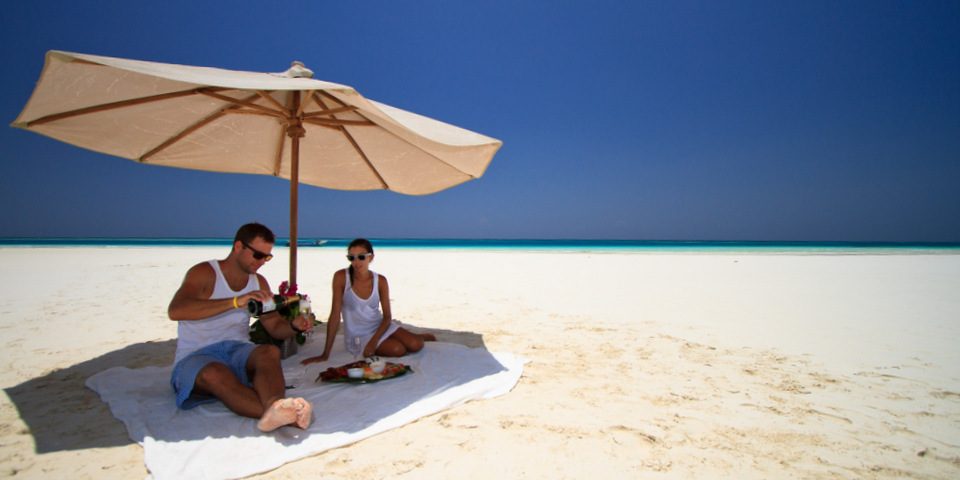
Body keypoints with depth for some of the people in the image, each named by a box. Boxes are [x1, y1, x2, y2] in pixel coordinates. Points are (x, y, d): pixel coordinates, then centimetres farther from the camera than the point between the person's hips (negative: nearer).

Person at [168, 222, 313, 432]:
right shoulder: (204, 273, -7)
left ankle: (276, 409, -59)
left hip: (237, 352, 4)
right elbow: (175, 311, -26)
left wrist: (295, 326, -11)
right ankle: (283, 416, -57)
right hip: (196, 357, -4)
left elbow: (275, 327, 13)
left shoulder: (259, 282, 10)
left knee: (270, 352, -30)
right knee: (215, 374, -39)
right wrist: (236, 301, -37)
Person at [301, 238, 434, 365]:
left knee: (415, 345, -19)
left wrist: (373, 340, -23)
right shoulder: (341, 277, -16)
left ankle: (420, 337, 20)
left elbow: (387, 317, -6)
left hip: (379, 327, 3)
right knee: (398, 350, -26)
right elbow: (335, 315, -17)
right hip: (358, 335, -2)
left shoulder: (380, 281, -8)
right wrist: (325, 354, -18)